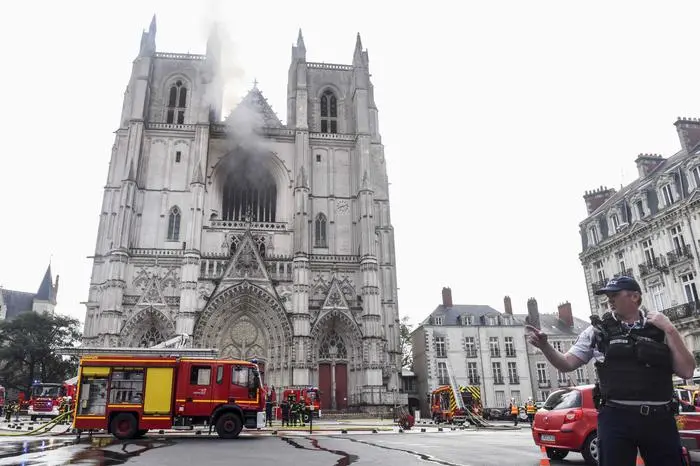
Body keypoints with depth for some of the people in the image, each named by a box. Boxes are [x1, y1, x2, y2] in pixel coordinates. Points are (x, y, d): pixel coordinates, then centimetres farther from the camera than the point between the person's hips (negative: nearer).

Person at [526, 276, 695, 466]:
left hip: (660, 418, 1)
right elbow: (567, 364, 4)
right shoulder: (597, 331, 5)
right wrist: (544, 345, -15)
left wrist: (670, 330, -6)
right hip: (615, 417, -1)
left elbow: (687, 371, 1)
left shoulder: (660, 327, 7)